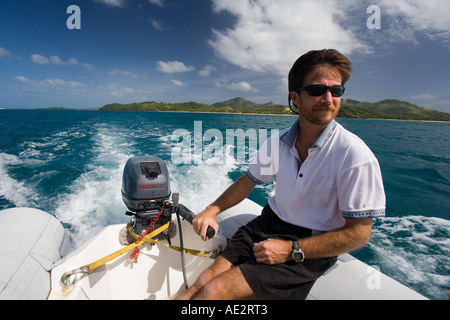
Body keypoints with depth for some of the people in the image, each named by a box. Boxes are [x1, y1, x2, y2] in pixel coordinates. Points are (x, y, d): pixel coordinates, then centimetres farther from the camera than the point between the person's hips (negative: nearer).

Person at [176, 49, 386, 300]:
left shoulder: (355, 155, -19)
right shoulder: (278, 141, -2)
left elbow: (359, 233, -15)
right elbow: (249, 180, 11)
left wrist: (291, 250, -20)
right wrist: (213, 210, -3)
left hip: (311, 249, -4)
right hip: (268, 225, 5)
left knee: (214, 291, -16)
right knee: (204, 282, -9)